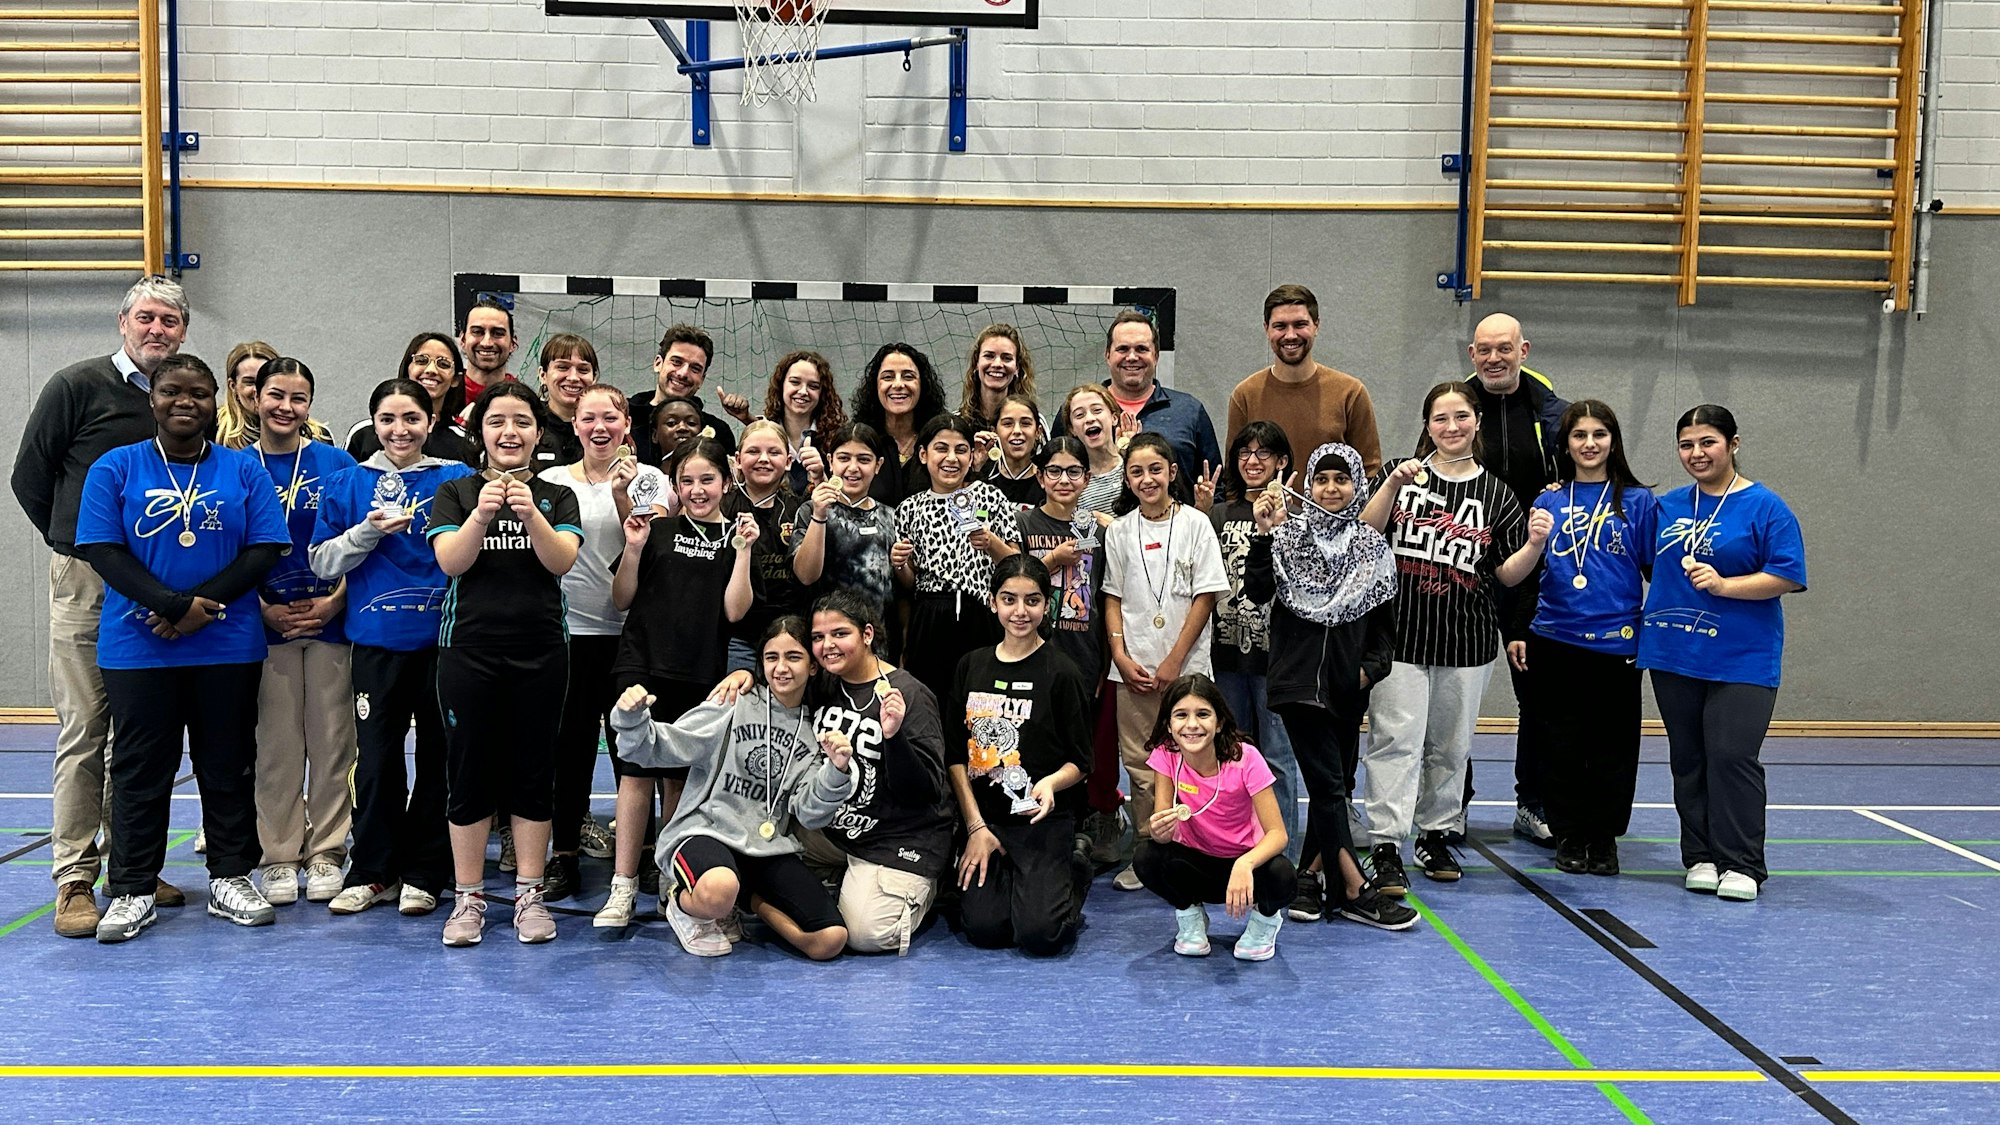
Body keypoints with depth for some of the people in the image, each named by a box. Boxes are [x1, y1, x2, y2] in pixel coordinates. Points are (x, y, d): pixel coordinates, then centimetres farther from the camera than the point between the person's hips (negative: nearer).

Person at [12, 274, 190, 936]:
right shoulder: (78, 386, -2)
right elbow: (30, 476, 3)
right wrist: (74, 542, 9)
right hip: (87, 582, -4)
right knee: (84, 732, -3)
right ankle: (74, 880, 2)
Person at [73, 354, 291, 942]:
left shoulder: (243, 470, 6)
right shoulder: (116, 468, 3)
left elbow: (264, 549, 0)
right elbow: (103, 550, -5)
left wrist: (204, 603, -13)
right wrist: (173, 604, -16)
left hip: (229, 647, 1)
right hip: (137, 647, -1)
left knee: (228, 764, 7)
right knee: (140, 768, 5)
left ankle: (231, 880, 19)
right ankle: (133, 891, 14)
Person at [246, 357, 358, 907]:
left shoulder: (337, 464, 3)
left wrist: (335, 601, -8)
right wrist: (263, 609, -6)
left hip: (331, 617, 0)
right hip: (266, 623, 0)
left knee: (331, 741, 4)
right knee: (276, 745, 4)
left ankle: (326, 853, 15)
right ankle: (279, 857, 15)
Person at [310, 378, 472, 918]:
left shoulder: (457, 478, 4)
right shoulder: (350, 483, 7)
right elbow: (322, 562, 5)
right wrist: (369, 531, -10)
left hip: (444, 635, -1)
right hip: (377, 637, 1)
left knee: (438, 754, 5)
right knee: (376, 756, 5)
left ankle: (424, 873, 17)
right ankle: (373, 872, 18)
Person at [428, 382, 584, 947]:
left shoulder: (557, 496, 8)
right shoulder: (456, 492, 6)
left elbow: (561, 561, -9)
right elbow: (450, 561, -9)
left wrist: (530, 513, -26)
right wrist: (481, 514, -26)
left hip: (540, 651, 1)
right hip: (469, 650, 0)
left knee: (534, 773, 5)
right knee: (469, 772, 3)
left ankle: (529, 895, 14)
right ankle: (467, 898, 14)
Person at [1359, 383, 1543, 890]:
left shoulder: (1495, 492, 8)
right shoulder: (1402, 475, 5)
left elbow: (1508, 574, 7)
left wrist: (1536, 544, -12)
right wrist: (1392, 484, -16)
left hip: (1466, 639, 3)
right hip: (1399, 632, -2)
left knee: (1451, 744, 11)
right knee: (1396, 739, -7)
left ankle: (1437, 834, 26)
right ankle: (1385, 847, -5)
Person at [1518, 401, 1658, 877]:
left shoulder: (1638, 501, 4)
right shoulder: (1548, 503, 9)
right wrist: (1515, 632, 8)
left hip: (1616, 642, -1)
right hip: (1555, 640, 1)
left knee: (1612, 744, 3)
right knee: (1563, 743, 6)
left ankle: (1604, 838, 16)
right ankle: (1569, 835, 18)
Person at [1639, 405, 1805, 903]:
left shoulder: (1765, 507, -4)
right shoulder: (1668, 505, 11)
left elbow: (1786, 577, -10)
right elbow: (1651, 563, 27)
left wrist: (1723, 584, -19)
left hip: (1741, 658, -5)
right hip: (1673, 654, 5)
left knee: (1731, 755, -11)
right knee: (1688, 759, 9)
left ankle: (1741, 865, 0)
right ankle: (1701, 857, 18)